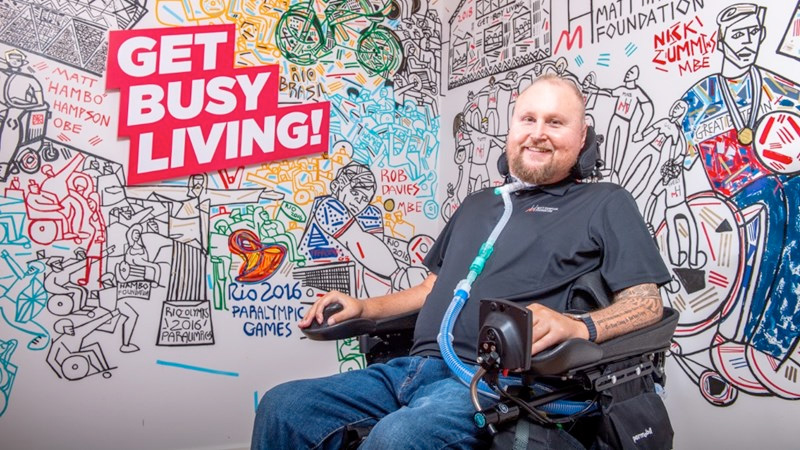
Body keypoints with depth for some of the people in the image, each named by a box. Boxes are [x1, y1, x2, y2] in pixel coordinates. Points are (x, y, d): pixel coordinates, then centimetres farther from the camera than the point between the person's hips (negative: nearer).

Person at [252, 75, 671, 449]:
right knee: (282, 407, -7)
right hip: (412, 367, 7)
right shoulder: (478, 204, 27)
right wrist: (363, 307, 17)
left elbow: (647, 301, -3)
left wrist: (578, 326, -23)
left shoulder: (605, 203, 8)